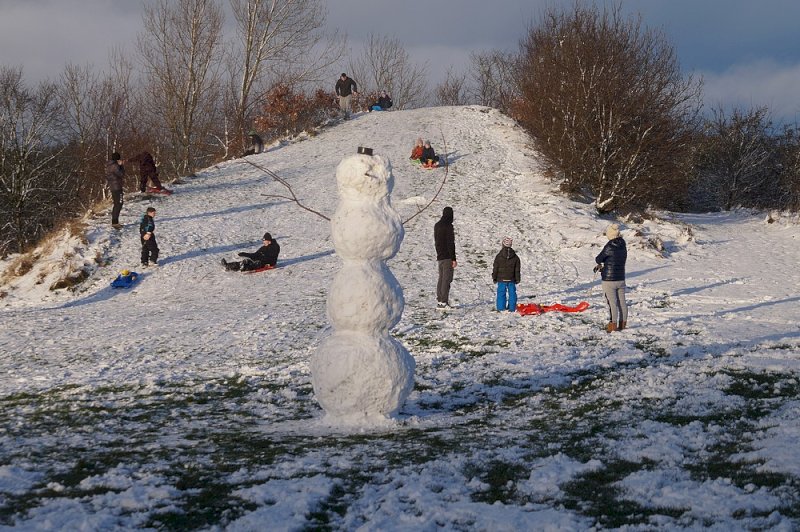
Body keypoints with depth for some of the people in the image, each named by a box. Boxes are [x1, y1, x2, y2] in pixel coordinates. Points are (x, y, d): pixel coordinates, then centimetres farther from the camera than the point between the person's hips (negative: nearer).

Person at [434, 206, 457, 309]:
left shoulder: (437, 225, 11)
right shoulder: (448, 226, -14)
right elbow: (451, 243, -16)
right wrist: (453, 259, -15)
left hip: (440, 256, 8)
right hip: (447, 257, -8)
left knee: (441, 278, 12)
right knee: (447, 279, -6)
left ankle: (439, 301, 13)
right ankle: (444, 302, -10)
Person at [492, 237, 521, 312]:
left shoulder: (499, 256, -5)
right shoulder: (515, 257, 2)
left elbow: (495, 268, -1)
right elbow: (517, 270, 7)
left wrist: (494, 278, 8)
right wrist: (517, 279, 14)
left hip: (501, 279, -2)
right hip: (511, 279, 2)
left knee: (501, 293, 3)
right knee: (512, 293, 8)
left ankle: (501, 308, 0)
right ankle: (512, 308, 9)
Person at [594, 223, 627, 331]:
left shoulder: (609, 246, -18)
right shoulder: (623, 246, 5)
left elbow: (598, 259, -12)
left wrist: (600, 264, 12)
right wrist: (603, 266, 15)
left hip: (609, 280, -7)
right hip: (621, 278, 7)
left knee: (612, 303, -3)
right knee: (622, 302, 13)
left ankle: (613, 325, -1)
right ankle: (623, 323, 21)